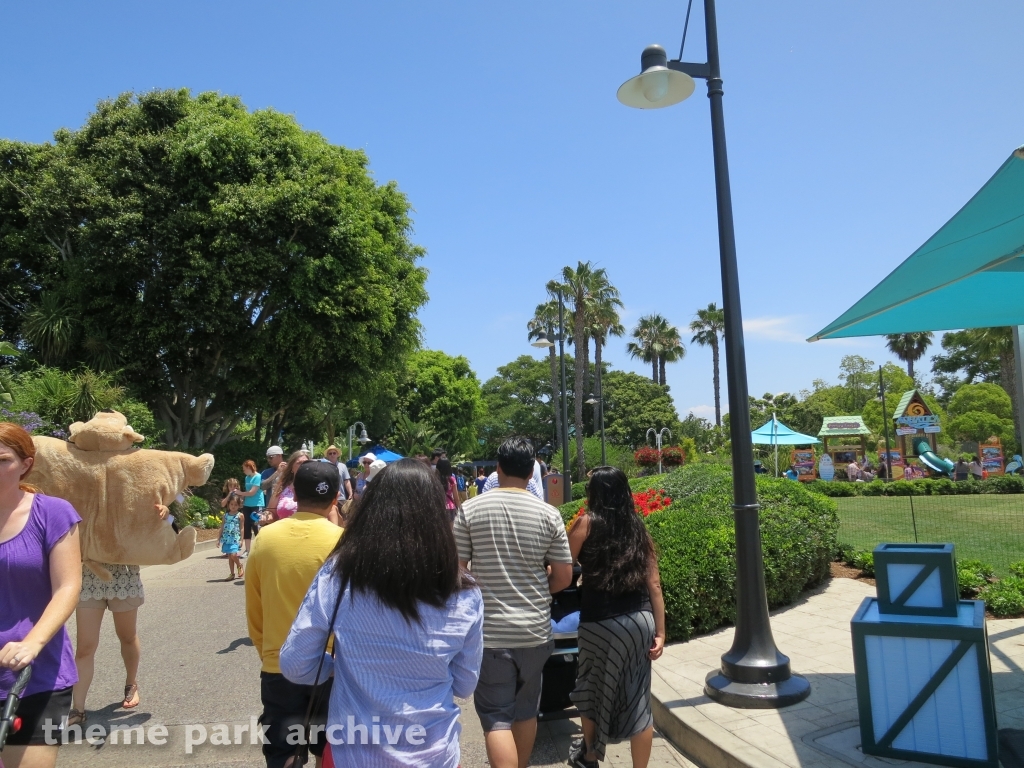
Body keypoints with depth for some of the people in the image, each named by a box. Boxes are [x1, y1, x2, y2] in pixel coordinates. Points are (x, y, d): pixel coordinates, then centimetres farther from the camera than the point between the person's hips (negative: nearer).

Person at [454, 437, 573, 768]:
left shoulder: (470, 510, -8)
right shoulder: (549, 514, -5)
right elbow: (564, 577, -1)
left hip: (489, 631, -2)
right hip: (535, 630, 3)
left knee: (496, 717, 5)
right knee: (526, 710, 21)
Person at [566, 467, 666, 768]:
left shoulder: (586, 523, -4)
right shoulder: (638, 528, 7)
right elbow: (654, 584, 5)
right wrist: (660, 631, 7)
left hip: (600, 623, -3)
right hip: (640, 620, 3)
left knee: (592, 690, 20)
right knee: (638, 701, 11)